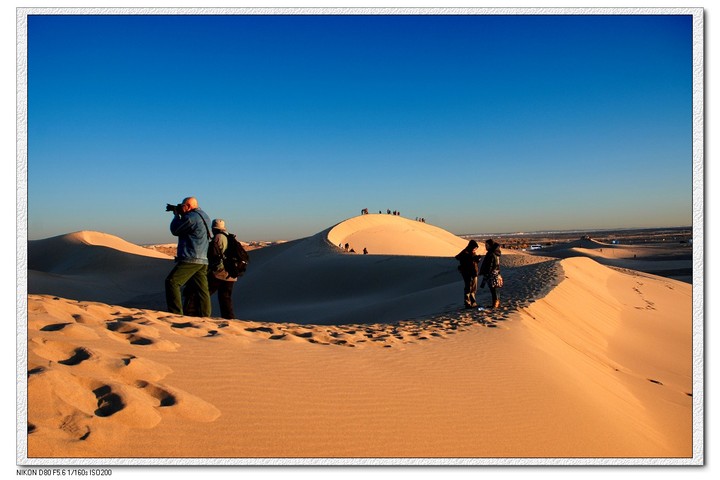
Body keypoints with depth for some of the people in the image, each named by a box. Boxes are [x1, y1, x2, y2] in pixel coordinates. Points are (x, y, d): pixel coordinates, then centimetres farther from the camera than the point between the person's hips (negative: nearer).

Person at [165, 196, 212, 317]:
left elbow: (175, 230, -3)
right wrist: (179, 214, 17)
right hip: (203, 260, 9)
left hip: (191, 259, -9)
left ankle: (176, 314, -11)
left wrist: (176, 215, 11)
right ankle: (205, 318, 6)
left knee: (172, 282, -6)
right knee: (202, 290, 6)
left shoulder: (191, 217, -13)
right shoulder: (204, 216, 16)